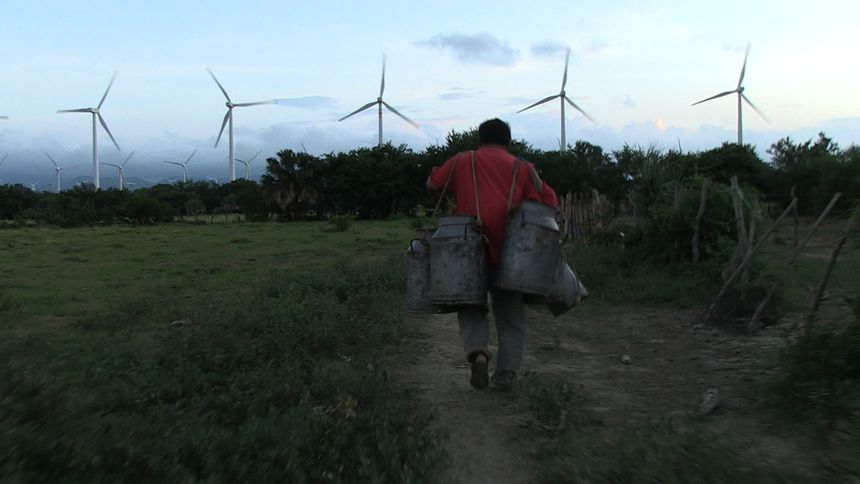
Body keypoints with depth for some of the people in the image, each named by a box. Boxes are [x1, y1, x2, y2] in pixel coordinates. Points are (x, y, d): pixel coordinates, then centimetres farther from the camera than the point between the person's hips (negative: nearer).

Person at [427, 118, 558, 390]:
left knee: (471, 309, 14)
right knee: (510, 317, 13)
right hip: (508, 253, 0)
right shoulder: (521, 167, 8)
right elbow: (549, 202, 5)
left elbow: (433, 184, 18)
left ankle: (477, 351, -12)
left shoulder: (461, 162, 9)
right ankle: (506, 376, 10)